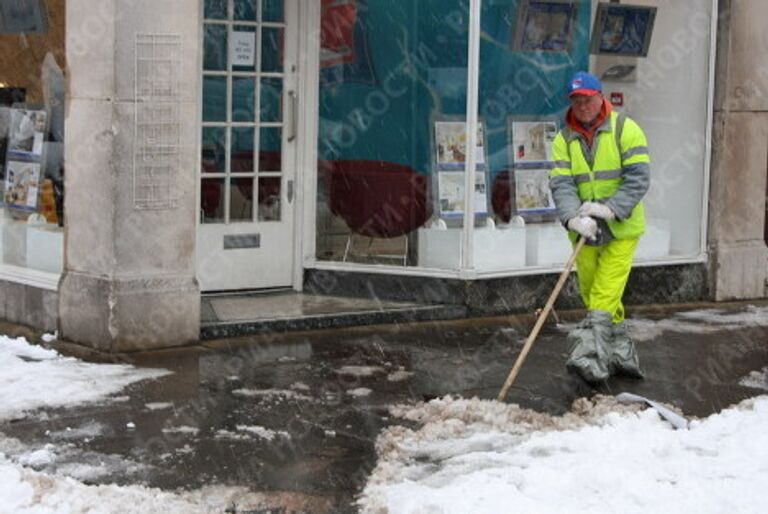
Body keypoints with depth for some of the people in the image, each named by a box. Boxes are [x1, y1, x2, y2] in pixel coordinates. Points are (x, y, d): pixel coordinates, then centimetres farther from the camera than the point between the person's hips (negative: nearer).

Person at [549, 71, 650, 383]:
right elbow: (561, 184, -7)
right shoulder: (564, 139, 5)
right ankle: (621, 353, 23)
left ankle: (591, 354, -17)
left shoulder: (625, 130, -6)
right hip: (584, 230, 5)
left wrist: (611, 208, -26)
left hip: (621, 229, -5)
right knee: (591, 293, 10)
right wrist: (573, 218, -26)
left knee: (605, 295, -13)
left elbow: (638, 178, -13)